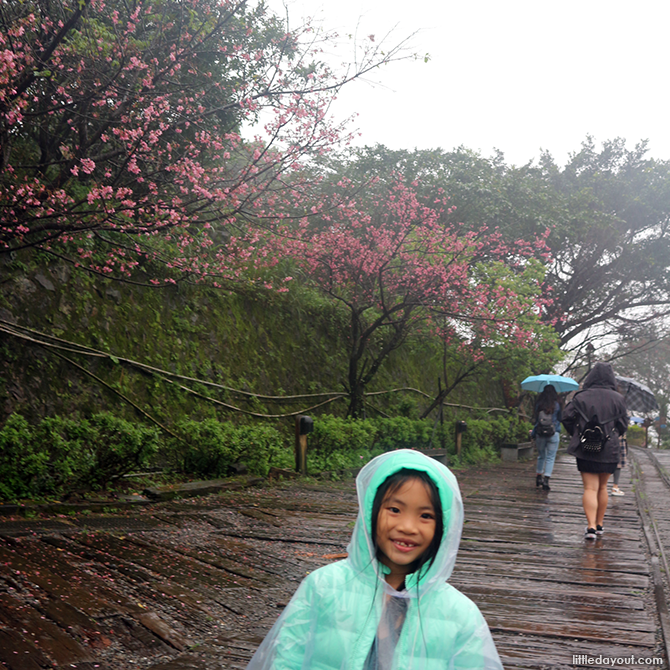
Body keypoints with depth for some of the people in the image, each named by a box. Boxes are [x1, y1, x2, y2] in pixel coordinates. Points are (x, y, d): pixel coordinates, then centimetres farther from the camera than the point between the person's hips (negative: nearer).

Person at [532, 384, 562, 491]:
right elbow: (560, 418, 2)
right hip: (553, 434, -2)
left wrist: (533, 433, 11)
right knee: (550, 457, 1)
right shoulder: (556, 405, -6)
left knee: (541, 456, 18)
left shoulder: (539, 404, -2)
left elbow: (534, 419, 0)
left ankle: (538, 477, 24)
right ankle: (546, 479, -9)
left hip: (540, 433, 2)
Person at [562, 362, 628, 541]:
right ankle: (599, 524, 26)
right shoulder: (618, 399, 0)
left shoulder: (581, 397, -3)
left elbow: (567, 417, -6)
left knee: (590, 488, -2)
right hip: (609, 451, 2)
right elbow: (623, 424, 3)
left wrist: (578, 436, 9)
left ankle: (591, 526, -17)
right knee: (602, 487, 17)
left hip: (585, 450, -1)